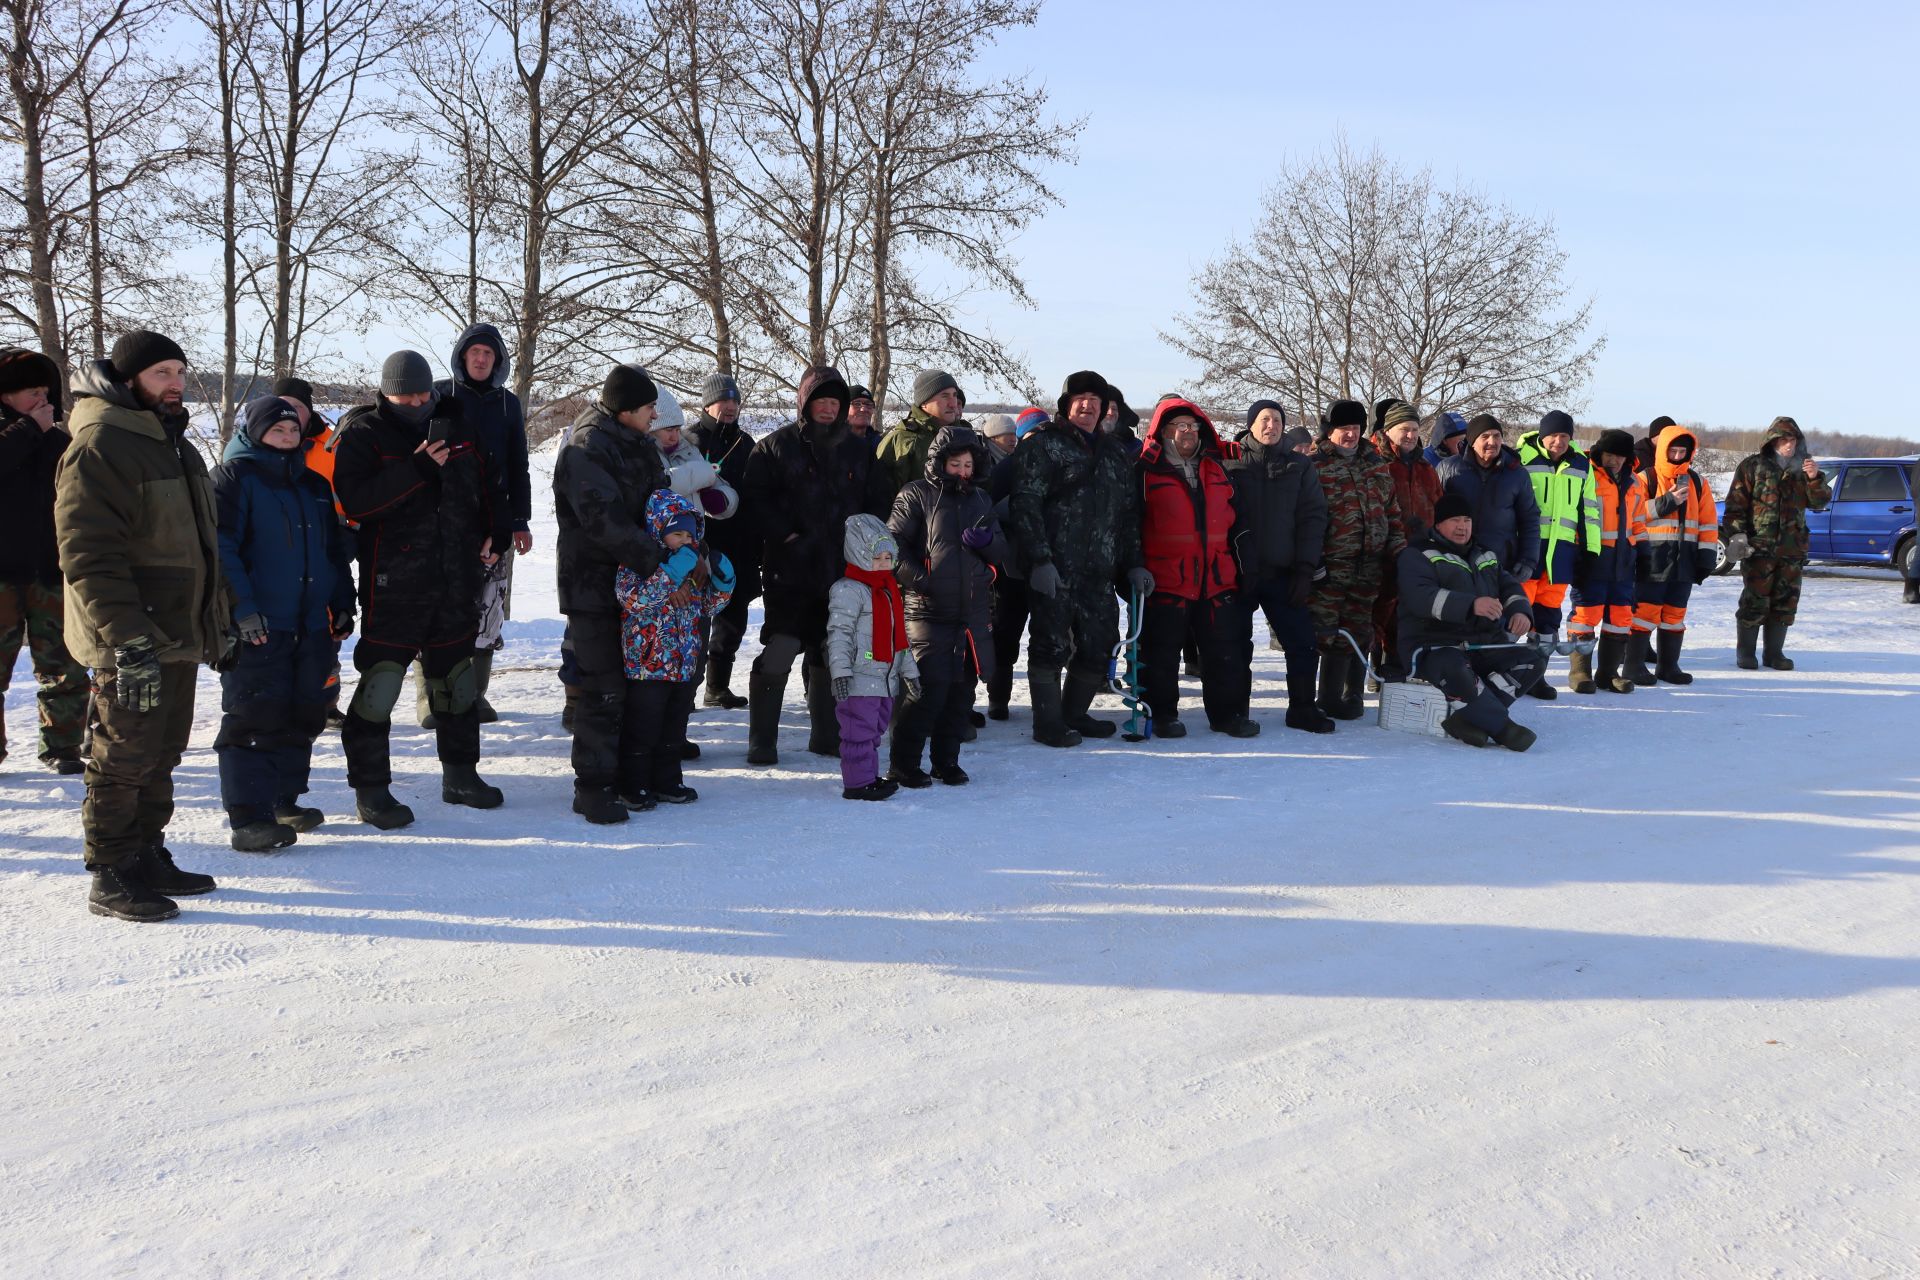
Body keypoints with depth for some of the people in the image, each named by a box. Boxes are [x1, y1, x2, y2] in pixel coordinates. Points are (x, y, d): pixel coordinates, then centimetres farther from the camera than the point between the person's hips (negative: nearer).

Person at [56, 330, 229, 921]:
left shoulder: (174, 444, 16)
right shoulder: (98, 446, -14)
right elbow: (88, 554, -21)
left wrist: (219, 618, 23)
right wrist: (127, 639, -25)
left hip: (179, 634, 9)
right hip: (133, 644, -9)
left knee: (161, 755, 16)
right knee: (125, 759, -1)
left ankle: (146, 857, 27)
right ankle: (110, 877, 9)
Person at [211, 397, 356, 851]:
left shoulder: (314, 484, 18)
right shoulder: (234, 477, -4)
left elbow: (335, 549, 22)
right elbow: (220, 548, -12)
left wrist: (343, 604, 15)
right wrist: (242, 607, -20)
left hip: (311, 626, 7)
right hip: (257, 627, -7)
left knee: (302, 717, 11)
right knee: (255, 718, -8)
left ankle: (284, 801, 24)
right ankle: (248, 817, -6)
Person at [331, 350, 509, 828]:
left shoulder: (453, 424, 8)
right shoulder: (362, 433, -7)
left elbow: (489, 482, 20)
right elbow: (353, 500, -22)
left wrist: (496, 534, 9)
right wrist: (417, 469, -25)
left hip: (456, 580, 6)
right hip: (393, 585, -6)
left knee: (457, 677, 16)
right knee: (380, 682, -5)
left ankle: (460, 774, 31)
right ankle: (370, 788, 7)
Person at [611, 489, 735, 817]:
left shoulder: (695, 563, 10)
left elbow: (708, 606, 18)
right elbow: (634, 599, -28)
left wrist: (721, 583, -1)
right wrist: (672, 573, -31)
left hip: (685, 663, 7)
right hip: (647, 662, -7)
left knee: (674, 726, 16)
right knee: (641, 728, 1)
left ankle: (667, 781, 28)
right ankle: (633, 787, 12)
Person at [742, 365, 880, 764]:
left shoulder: (857, 450, 12)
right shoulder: (776, 446, -1)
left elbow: (872, 505, 18)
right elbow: (757, 498, -6)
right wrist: (785, 535, -15)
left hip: (841, 570, 5)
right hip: (790, 569, -5)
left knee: (831, 654, 13)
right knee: (779, 652, -8)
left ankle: (826, 735, 25)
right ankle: (761, 741, 1)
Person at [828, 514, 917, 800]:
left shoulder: (889, 590, 17)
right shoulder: (849, 590, -11)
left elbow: (898, 636, 24)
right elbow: (839, 632, -18)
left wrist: (909, 671, 25)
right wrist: (840, 670, -26)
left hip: (885, 678, 9)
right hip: (858, 680, -9)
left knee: (873, 731, 16)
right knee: (859, 731, -5)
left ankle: (870, 777, 26)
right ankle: (858, 783, 0)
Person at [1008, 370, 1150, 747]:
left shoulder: (1116, 451, 19)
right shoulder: (1042, 444, -1)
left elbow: (1129, 513, 20)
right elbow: (1025, 504, -9)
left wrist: (1134, 563, 12)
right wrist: (1039, 559, -17)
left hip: (1100, 573, 6)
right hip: (1054, 571, -6)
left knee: (1099, 647, 7)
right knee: (1051, 646, -2)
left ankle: (1074, 714, 25)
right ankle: (1048, 722, 9)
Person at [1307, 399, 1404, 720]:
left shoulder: (1376, 463, 15)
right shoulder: (1314, 466, -4)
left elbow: (1391, 509, 20)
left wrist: (1399, 549, 12)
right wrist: (1313, 561, -13)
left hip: (1369, 564, 5)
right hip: (1330, 565, -5)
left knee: (1359, 630, 9)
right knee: (1333, 632, -7)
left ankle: (1351, 693, 20)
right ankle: (1331, 698, 4)